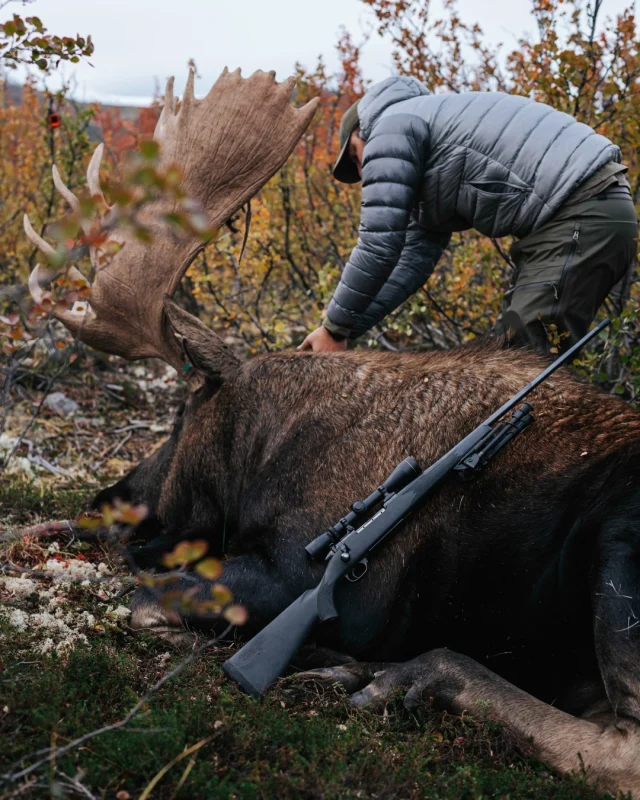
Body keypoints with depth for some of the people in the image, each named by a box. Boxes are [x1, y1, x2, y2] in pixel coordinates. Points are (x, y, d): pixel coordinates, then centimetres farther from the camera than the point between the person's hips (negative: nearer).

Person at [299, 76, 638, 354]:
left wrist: (334, 329, 1)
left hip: (582, 211, -10)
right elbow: (414, 258, 25)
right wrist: (344, 327, 20)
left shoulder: (390, 126, 0)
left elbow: (380, 245, -8)